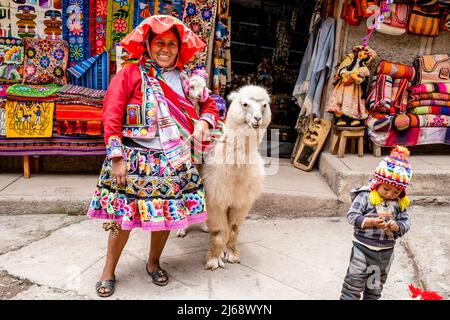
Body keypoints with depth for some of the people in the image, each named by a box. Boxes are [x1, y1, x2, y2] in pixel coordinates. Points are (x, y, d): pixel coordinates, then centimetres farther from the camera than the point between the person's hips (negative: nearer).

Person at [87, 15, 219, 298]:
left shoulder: (184, 78, 9)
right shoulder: (131, 73, -4)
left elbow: (210, 104, 19)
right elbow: (112, 117, -8)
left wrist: (204, 121, -4)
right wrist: (117, 158, -13)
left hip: (174, 161, 4)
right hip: (136, 160, -4)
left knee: (167, 214, 11)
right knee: (123, 217, 3)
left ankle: (154, 263, 36)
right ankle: (109, 271, 24)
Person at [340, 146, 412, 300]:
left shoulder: (399, 203, -2)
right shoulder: (365, 196, -16)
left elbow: (406, 222, 2)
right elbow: (352, 216, -18)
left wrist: (396, 226, -20)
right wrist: (373, 222, -29)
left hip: (386, 251, 4)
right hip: (363, 248, -4)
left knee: (376, 285, 23)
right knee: (355, 282, 5)